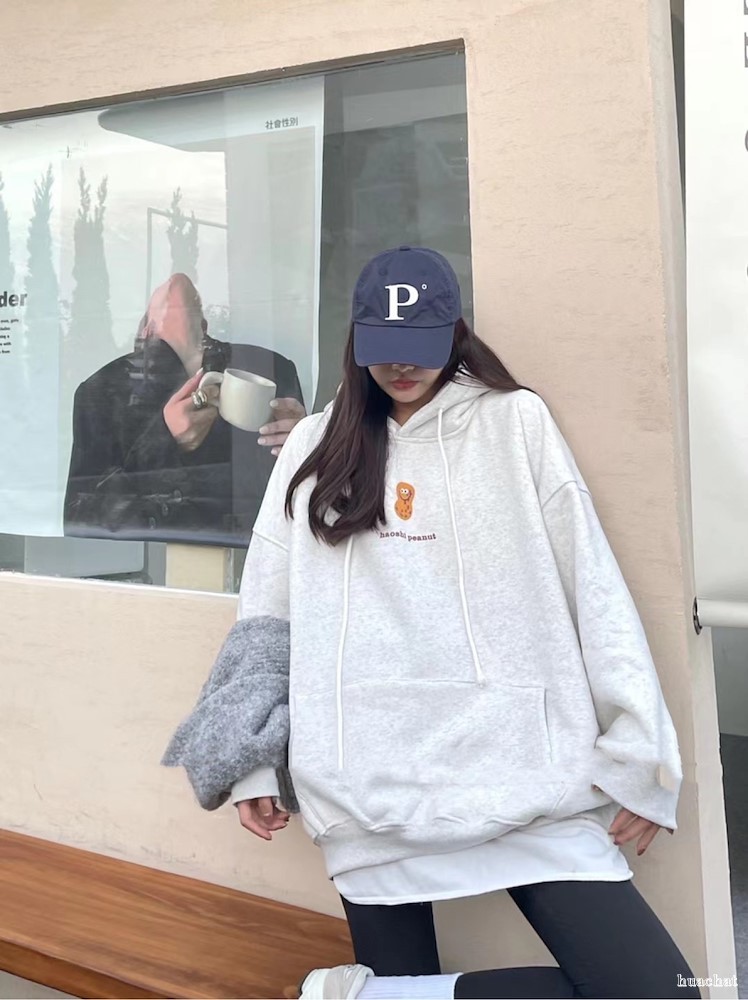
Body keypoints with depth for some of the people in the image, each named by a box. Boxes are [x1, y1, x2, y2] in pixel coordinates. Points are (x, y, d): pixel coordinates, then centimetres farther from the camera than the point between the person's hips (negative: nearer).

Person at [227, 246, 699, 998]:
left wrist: (639, 757, -5)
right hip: (370, 792, 1)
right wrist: (254, 762, 10)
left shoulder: (514, 422, 6)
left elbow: (592, 587, 1)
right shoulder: (313, 447, 13)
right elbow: (266, 611, 14)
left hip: (524, 780, 0)